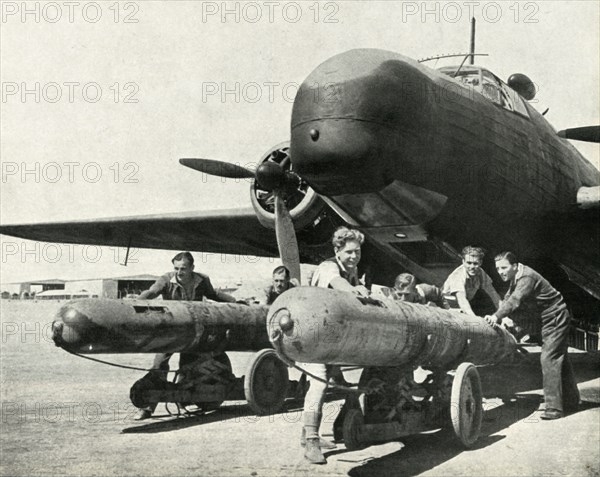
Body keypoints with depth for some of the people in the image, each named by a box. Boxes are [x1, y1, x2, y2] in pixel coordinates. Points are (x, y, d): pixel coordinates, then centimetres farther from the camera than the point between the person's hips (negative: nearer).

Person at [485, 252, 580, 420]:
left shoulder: (527, 277, -26)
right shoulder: (516, 277, 4)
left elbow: (515, 299, -39)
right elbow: (508, 298, 4)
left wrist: (497, 316, -50)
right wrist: (498, 318, -11)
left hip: (556, 317, -10)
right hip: (550, 318, 10)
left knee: (549, 359, -16)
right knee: (560, 359, 17)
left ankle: (554, 407, -15)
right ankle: (571, 401, 28)